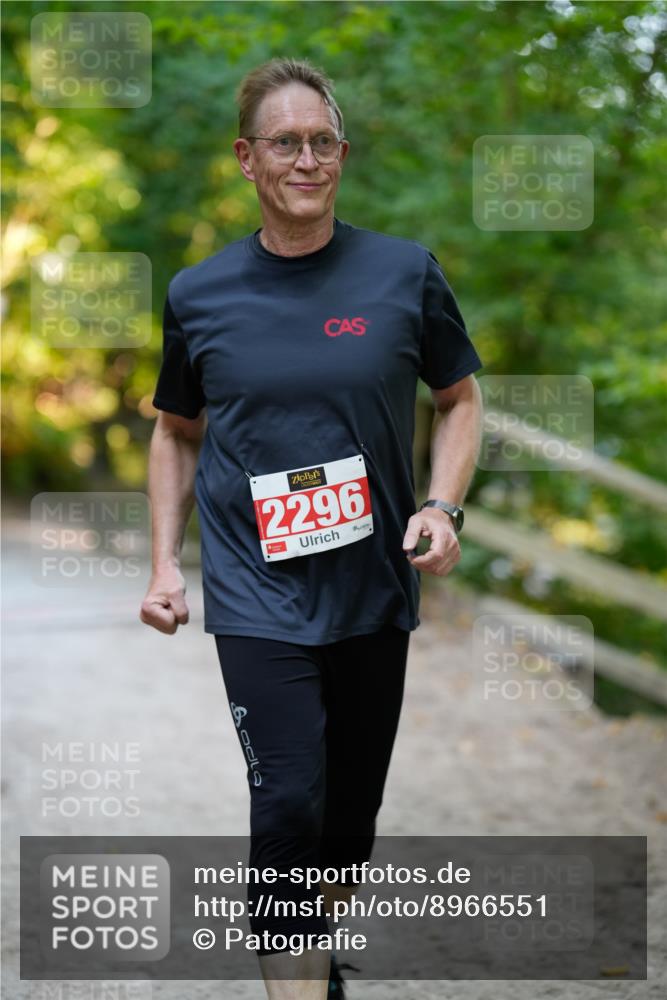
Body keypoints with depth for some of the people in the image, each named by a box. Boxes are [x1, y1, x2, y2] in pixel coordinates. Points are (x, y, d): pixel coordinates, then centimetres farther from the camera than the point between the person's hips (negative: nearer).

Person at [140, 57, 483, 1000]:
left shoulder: (406, 272, -3)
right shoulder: (200, 294, -1)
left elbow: (460, 399, 8)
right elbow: (176, 433, 12)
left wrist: (443, 507, -9)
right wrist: (165, 562, 3)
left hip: (376, 592, 2)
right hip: (258, 595, -2)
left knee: (352, 808, 15)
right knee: (289, 807, -14)